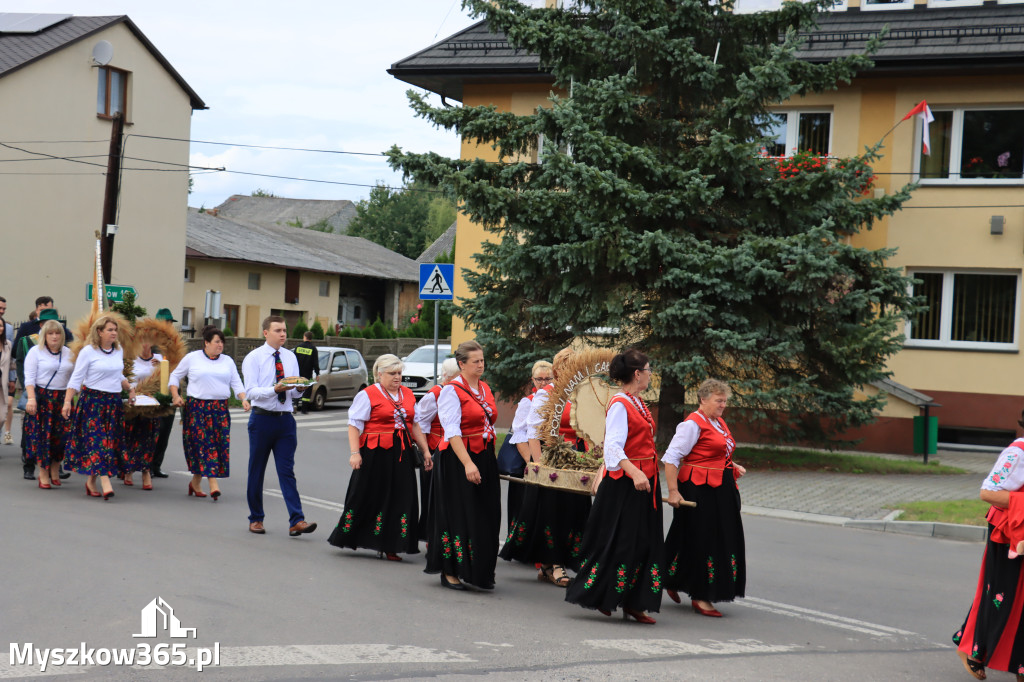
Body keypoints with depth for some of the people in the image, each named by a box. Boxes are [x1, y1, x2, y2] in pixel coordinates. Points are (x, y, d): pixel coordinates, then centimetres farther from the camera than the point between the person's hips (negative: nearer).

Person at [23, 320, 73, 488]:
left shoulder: (68, 353, 12)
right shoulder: (36, 351, 1)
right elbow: (29, 377, -5)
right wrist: (31, 398, -17)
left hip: (62, 398, 3)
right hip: (41, 397, -3)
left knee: (61, 435, -1)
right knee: (41, 435, -3)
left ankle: (55, 471, 16)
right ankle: (43, 475, 5)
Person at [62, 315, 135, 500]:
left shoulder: (118, 351, 10)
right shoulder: (88, 351, -7)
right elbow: (76, 379, -7)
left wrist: (130, 388, 13)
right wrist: (67, 402, -14)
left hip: (114, 402, 6)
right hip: (92, 401, -6)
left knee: (110, 442, 5)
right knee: (96, 441, -12)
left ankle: (91, 481, 17)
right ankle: (105, 483, -20)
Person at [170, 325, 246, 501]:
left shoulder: (228, 361, 14)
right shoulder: (192, 358, 5)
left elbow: (236, 383, 10)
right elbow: (175, 376, 12)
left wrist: (244, 399, -7)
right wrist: (175, 396, -1)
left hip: (220, 409, 4)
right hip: (196, 408, -3)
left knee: (220, 444, -1)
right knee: (204, 443, -12)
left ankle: (196, 482, 14)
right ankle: (213, 484, -17)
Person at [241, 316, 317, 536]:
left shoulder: (290, 357, 10)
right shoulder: (253, 358, -4)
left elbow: (295, 393, 13)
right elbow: (251, 392, -13)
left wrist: (299, 388, -10)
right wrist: (275, 389, -27)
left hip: (285, 419, 3)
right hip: (262, 418, -3)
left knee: (287, 471, -3)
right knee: (256, 471, 7)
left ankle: (297, 521, -10)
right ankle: (255, 519, 19)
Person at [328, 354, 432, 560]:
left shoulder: (408, 395, 14)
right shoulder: (367, 395, -4)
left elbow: (415, 425, 18)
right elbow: (354, 425, -8)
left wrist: (425, 451, 14)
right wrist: (354, 452, -17)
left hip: (402, 454, 5)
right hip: (375, 454, -5)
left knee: (398, 499, 3)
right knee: (366, 497, 1)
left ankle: (388, 546, 9)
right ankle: (348, 537, 18)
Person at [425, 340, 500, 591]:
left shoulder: (485, 388, 13)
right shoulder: (452, 391, -10)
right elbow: (452, 431, -18)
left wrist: (491, 458, 13)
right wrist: (467, 464, -27)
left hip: (485, 458, 7)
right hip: (457, 460, -7)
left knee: (485, 517, 7)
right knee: (458, 514, -3)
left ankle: (478, 572, 16)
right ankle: (450, 571, 6)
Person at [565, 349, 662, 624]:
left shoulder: (637, 403, 14)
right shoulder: (619, 405, -15)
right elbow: (613, 446, -25)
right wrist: (634, 473, -37)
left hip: (644, 482, 9)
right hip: (623, 484, -9)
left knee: (644, 542, 8)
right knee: (618, 542, -5)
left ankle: (632, 602, 12)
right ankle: (597, 596, 6)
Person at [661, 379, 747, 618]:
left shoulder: (720, 423, 15)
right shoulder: (692, 424, -12)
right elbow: (671, 458, -17)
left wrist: (733, 467, 10)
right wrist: (673, 491, -22)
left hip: (721, 490, 9)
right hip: (699, 490, -9)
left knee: (722, 540, 12)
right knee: (701, 541, -5)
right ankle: (699, 597, 4)